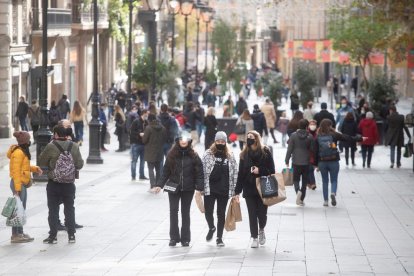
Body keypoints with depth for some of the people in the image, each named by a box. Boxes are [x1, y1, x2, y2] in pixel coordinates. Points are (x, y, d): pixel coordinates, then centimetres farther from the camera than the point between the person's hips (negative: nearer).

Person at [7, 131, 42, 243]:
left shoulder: (23, 152, 13)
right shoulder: (18, 153, -18)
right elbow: (16, 171, -21)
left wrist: (35, 168, 8)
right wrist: (17, 188, -24)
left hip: (22, 183, 11)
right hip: (18, 183, -11)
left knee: (21, 209, 16)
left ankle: (20, 233, 25)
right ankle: (15, 235, -4)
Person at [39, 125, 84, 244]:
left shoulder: (51, 147, -14)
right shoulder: (74, 146, -5)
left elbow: (41, 162, -4)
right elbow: (80, 165, -2)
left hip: (54, 184, -2)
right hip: (69, 184, 2)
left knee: (53, 210, 7)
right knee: (69, 209, 13)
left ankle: (53, 236, 8)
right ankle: (71, 235, 15)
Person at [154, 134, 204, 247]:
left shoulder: (193, 156, -2)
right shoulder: (171, 155, 2)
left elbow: (199, 173, -3)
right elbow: (166, 171, 3)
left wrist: (199, 187, -12)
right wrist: (160, 185, -5)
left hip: (188, 189, 0)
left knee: (185, 212, 7)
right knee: (173, 210, -7)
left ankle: (185, 238, 13)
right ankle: (174, 237, -2)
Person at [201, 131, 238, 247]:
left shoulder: (230, 156, 3)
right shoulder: (208, 154, -1)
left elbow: (234, 173, 5)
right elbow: (201, 170, -1)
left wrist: (234, 189, 1)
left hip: (224, 190, 1)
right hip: (209, 189, -1)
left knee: (221, 213, 7)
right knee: (208, 212, -2)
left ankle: (219, 237, 18)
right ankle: (211, 228, 29)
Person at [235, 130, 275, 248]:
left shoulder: (265, 152, -2)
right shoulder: (244, 154, 7)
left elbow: (271, 170, -2)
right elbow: (240, 173, 7)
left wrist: (259, 170, -19)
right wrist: (237, 191, 4)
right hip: (249, 189, 2)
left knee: (262, 213, 1)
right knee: (252, 214, 1)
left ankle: (262, 230, 31)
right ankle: (254, 238, 9)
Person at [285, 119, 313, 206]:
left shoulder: (293, 136, -6)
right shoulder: (309, 137, -4)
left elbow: (289, 149, -6)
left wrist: (287, 161, 2)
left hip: (296, 162, -1)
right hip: (306, 162, 1)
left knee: (296, 179, 11)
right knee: (304, 181, 10)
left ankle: (298, 191, -20)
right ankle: (301, 199, 10)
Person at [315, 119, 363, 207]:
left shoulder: (318, 138, -1)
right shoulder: (334, 135, -7)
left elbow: (316, 152, 0)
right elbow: (347, 138, -4)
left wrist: (316, 164, 7)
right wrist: (359, 138, 4)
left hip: (322, 162, 2)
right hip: (334, 162, -2)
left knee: (325, 181, 13)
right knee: (334, 180, 9)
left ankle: (325, 200, 11)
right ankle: (333, 193, -20)